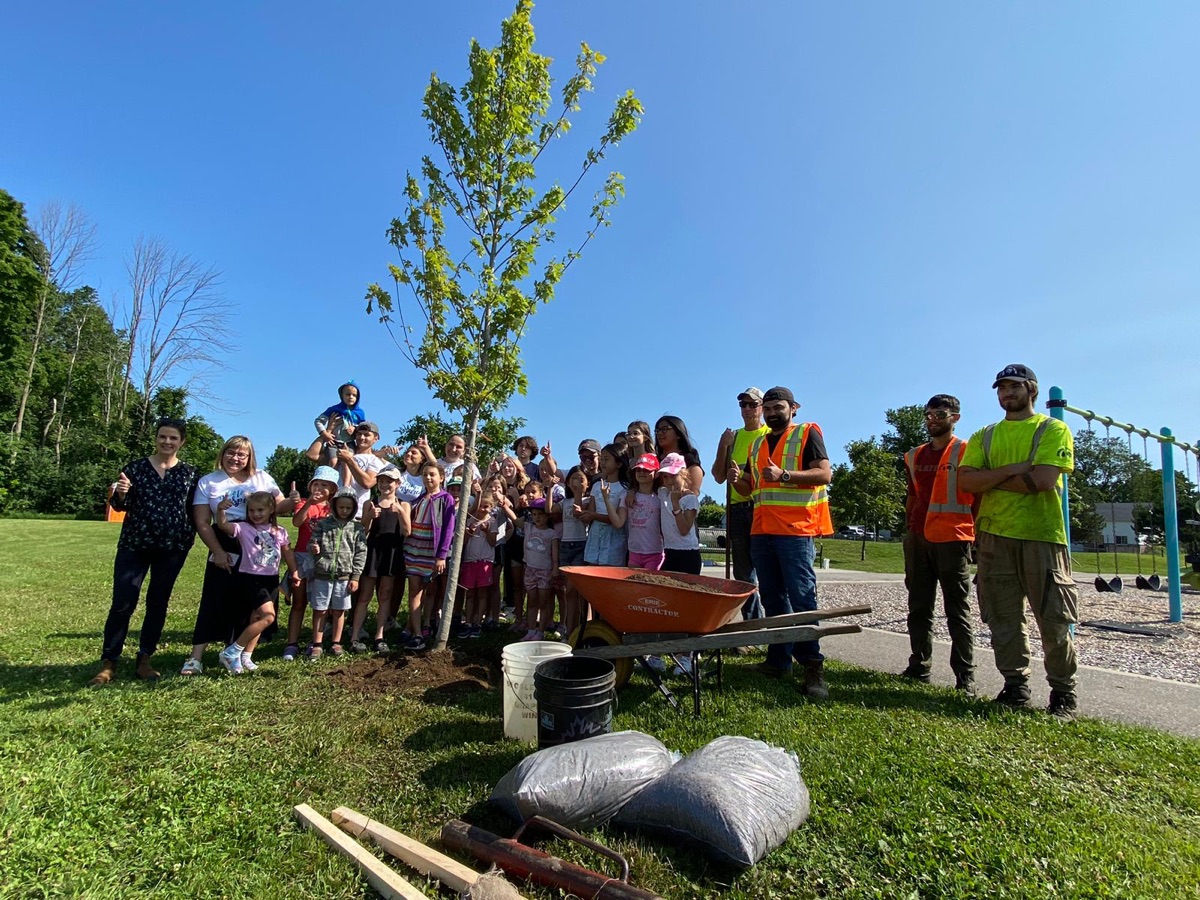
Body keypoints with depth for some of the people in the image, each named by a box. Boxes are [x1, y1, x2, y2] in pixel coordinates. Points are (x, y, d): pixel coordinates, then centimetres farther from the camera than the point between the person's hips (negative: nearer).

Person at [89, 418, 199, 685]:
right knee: (122, 603, -3)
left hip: (172, 548, 1)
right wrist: (121, 494, -18)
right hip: (134, 545, -1)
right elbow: (121, 506, 3)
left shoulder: (189, 473, 4)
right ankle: (108, 663, 10)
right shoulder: (135, 467, 3)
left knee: (158, 603, 8)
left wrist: (191, 537, -2)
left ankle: (144, 660, 19)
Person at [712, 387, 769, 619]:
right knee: (743, 573, 9)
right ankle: (752, 623, 19)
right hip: (737, 509, 5)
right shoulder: (733, 437, 16)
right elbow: (719, 477, 11)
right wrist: (722, 446, -1)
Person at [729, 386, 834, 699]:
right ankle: (779, 659, 19)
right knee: (772, 599, 10)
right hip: (761, 530, 7)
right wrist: (738, 480, 0)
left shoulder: (807, 434, 1)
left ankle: (812, 666, 1)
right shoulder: (757, 444, 20)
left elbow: (824, 474, -11)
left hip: (795, 530, -6)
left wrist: (783, 475, -22)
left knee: (801, 596, -6)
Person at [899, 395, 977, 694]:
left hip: (952, 539, -6)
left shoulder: (966, 451, -1)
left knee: (957, 610, 0)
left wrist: (976, 531, -7)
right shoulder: (915, 456, 15)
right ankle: (919, 667, 18)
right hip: (918, 540, 6)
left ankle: (965, 676, 7)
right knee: (919, 608, 10)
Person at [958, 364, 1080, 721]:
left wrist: (990, 478, -5)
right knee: (1003, 619, 8)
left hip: (1042, 535, -3)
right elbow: (966, 481, 0)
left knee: (1054, 621, 2)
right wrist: (1012, 469, -12)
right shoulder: (984, 436, 14)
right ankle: (1015, 686, 19)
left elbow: (1042, 480, -13)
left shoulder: (1053, 430, 3)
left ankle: (1064, 694, 17)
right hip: (994, 536, 4)